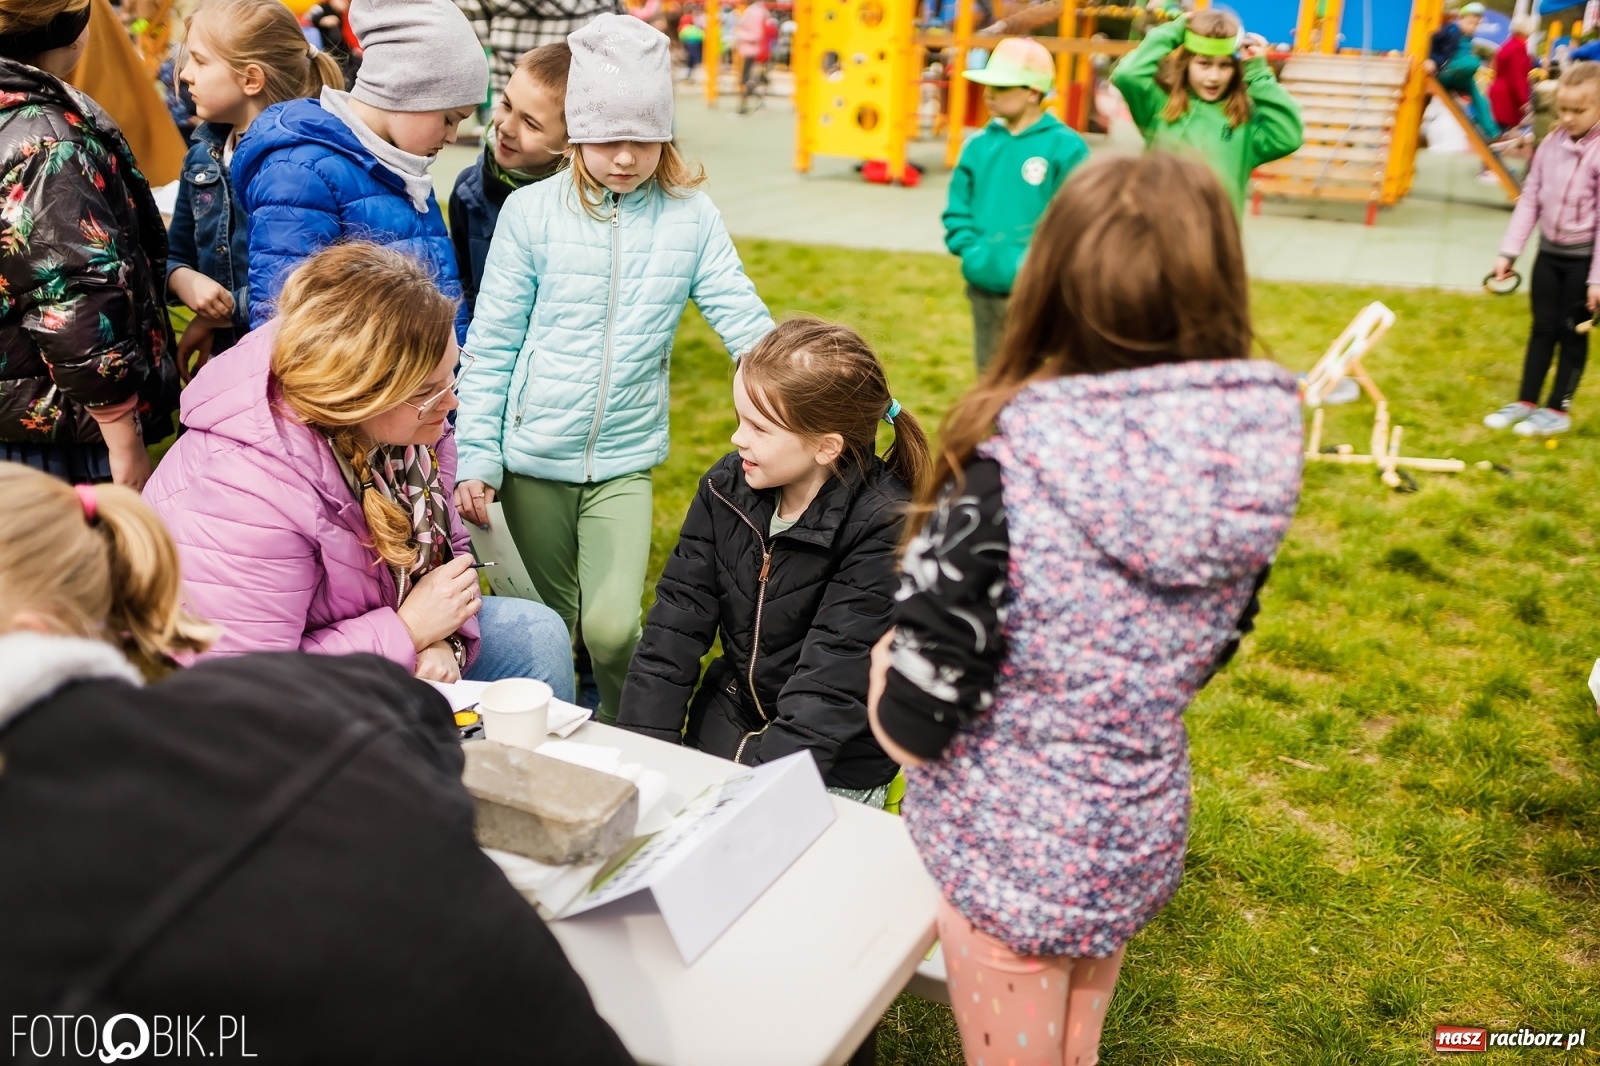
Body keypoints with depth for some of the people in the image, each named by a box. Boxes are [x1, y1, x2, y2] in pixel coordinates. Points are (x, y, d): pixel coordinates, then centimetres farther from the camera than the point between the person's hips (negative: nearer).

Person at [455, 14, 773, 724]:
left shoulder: (690, 217, -1)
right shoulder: (532, 212, -4)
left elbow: (746, 325, -2)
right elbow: (491, 347, -1)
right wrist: (476, 458, -6)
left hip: (625, 461, 0)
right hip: (532, 459, 0)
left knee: (612, 626, -11)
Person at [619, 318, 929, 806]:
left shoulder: (885, 532, -21)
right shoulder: (728, 485, -4)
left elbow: (831, 687, -24)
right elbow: (677, 622, -4)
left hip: (834, 770, -4)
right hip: (723, 733, 5)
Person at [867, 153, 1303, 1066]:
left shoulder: (1004, 477, -29)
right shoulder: (1251, 469, -13)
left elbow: (910, 733, -22)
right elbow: (1200, 659, 4)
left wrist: (885, 640, -1)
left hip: (1007, 856, -4)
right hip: (1143, 844, 4)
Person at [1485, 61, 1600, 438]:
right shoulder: (1551, 144, 0)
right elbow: (1530, 200, 6)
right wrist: (1508, 251, 3)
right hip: (1549, 251, 5)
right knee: (1542, 328, 14)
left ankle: (1558, 409, 16)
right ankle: (1526, 401, 24)